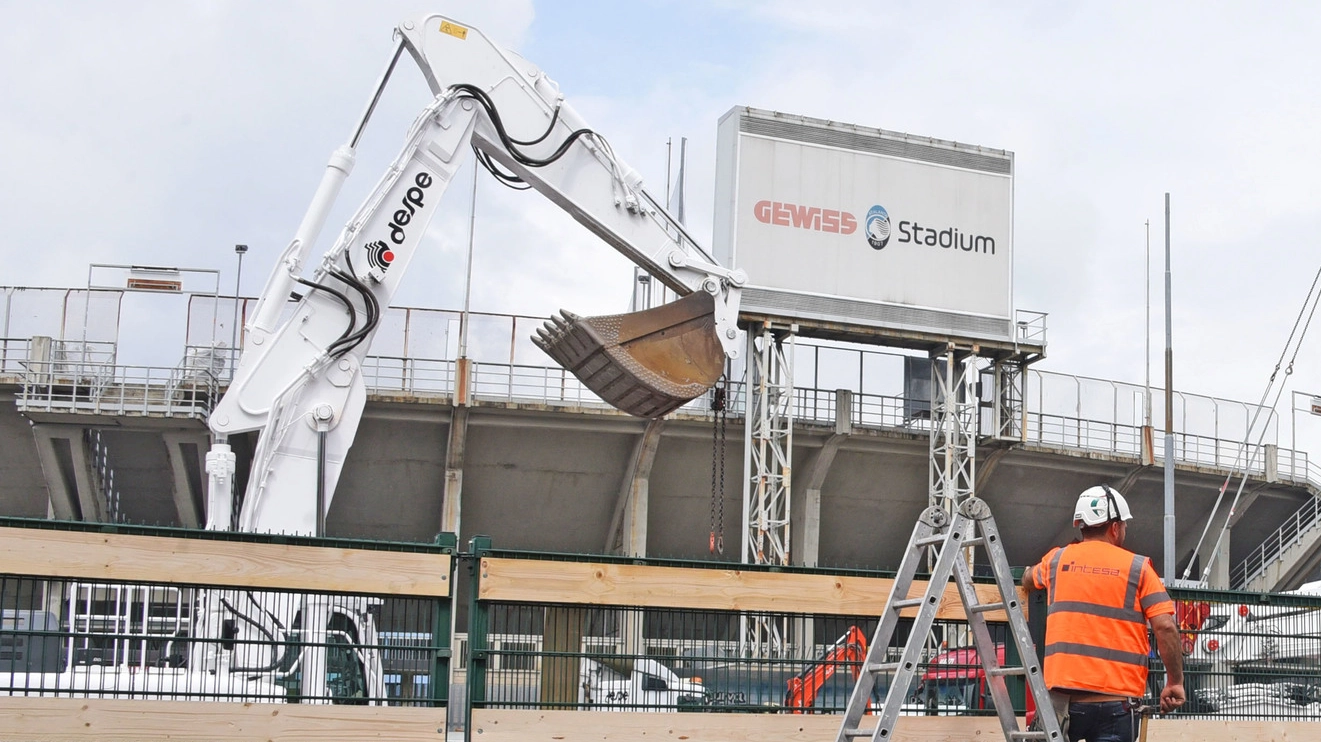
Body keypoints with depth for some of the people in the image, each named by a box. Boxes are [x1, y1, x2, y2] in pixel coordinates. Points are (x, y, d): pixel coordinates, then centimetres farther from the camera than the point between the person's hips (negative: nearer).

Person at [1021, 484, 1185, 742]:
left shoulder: (1057, 559, 11)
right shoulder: (1137, 567, 3)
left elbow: (1027, 580, 34)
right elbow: (1165, 627, -5)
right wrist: (1175, 681, 3)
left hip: (1063, 696, 2)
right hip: (1116, 700, -2)